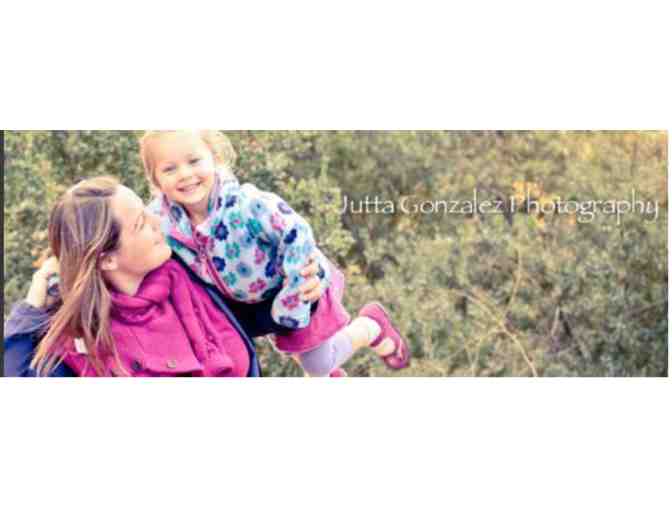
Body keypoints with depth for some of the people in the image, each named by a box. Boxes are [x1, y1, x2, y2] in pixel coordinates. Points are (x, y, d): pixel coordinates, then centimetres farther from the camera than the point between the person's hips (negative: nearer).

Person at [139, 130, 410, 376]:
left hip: (300, 287, -6)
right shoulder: (158, 218, -24)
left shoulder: (246, 204, -41)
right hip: (248, 299, 6)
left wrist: (290, 302, -29)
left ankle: (373, 325, 37)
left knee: (318, 364, 11)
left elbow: (296, 235, -34)